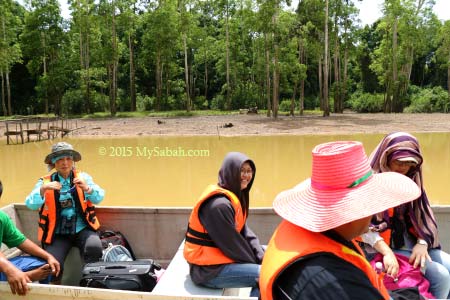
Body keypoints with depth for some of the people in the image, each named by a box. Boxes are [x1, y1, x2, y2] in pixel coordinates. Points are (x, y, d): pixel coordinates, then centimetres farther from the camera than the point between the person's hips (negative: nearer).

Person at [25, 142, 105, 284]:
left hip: (82, 229, 0)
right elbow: (30, 204, -9)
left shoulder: (83, 177, 4)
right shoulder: (45, 182, 3)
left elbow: (99, 198, -7)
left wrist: (87, 188, -27)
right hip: (58, 233, 0)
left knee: (94, 247, -28)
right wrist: (43, 189, -27)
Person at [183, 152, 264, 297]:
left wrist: (263, 258, -5)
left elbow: (245, 232, 6)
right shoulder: (219, 204, -24)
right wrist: (256, 264, -8)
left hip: (219, 259, 10)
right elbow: (231, 244, -21)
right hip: (208, 269, -10)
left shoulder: (235, 197, 7)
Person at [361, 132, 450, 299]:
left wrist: (422, 243, -10)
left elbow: (421, 215, 8)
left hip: (410, 242, 7)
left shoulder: (410, 181, 8)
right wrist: (386, 251, -29)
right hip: (383, 246, -7)